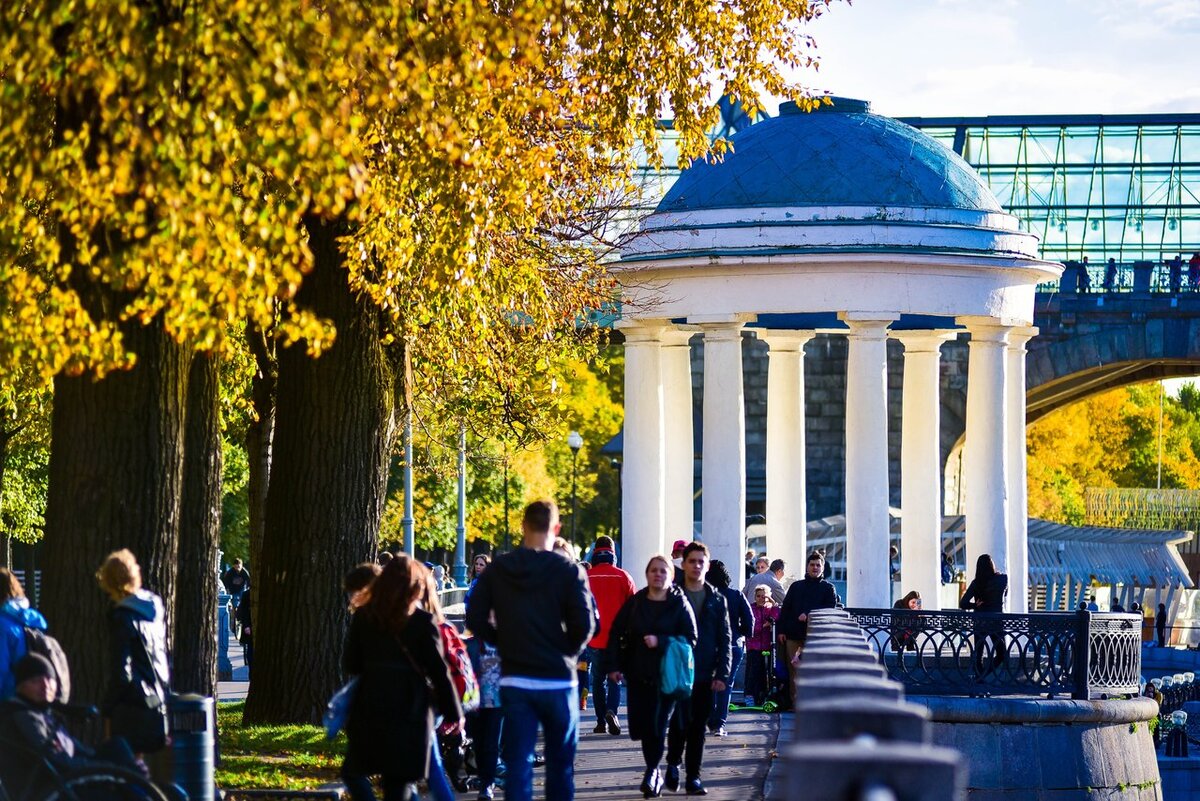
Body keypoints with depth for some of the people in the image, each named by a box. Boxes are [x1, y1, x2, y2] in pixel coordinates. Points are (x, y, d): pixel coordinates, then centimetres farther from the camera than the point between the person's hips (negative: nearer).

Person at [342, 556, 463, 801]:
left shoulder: (363, 617, 3)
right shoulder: (423, 622, -5)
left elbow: (350, 666, 7)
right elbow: (439, 671, -4)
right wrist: (454, 712, 6)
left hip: (369, 708, 2)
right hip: (409, 711, -2)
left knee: (353, 771, 15)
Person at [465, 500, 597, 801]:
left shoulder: (497, 569, 0)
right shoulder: (569, 571, -8)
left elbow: (475, 619, -2)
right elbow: (585, 625, -12)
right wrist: (569, 651, 7)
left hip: (514, 680, 2)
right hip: (558, 680, -1)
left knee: (518, 761, 2)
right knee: (560, 763, 10)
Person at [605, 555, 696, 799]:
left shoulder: (679, 604, -1)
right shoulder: (634, 603, 7)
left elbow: (690, 639, -6)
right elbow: (616, 633, 9)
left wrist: (660, 641, -18)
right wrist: (615, 665, 0)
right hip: (637, 675, 3)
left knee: (657, 725, -9)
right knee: (640, 726, 3)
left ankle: (652, 772, 4)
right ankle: (653, 773, 21)